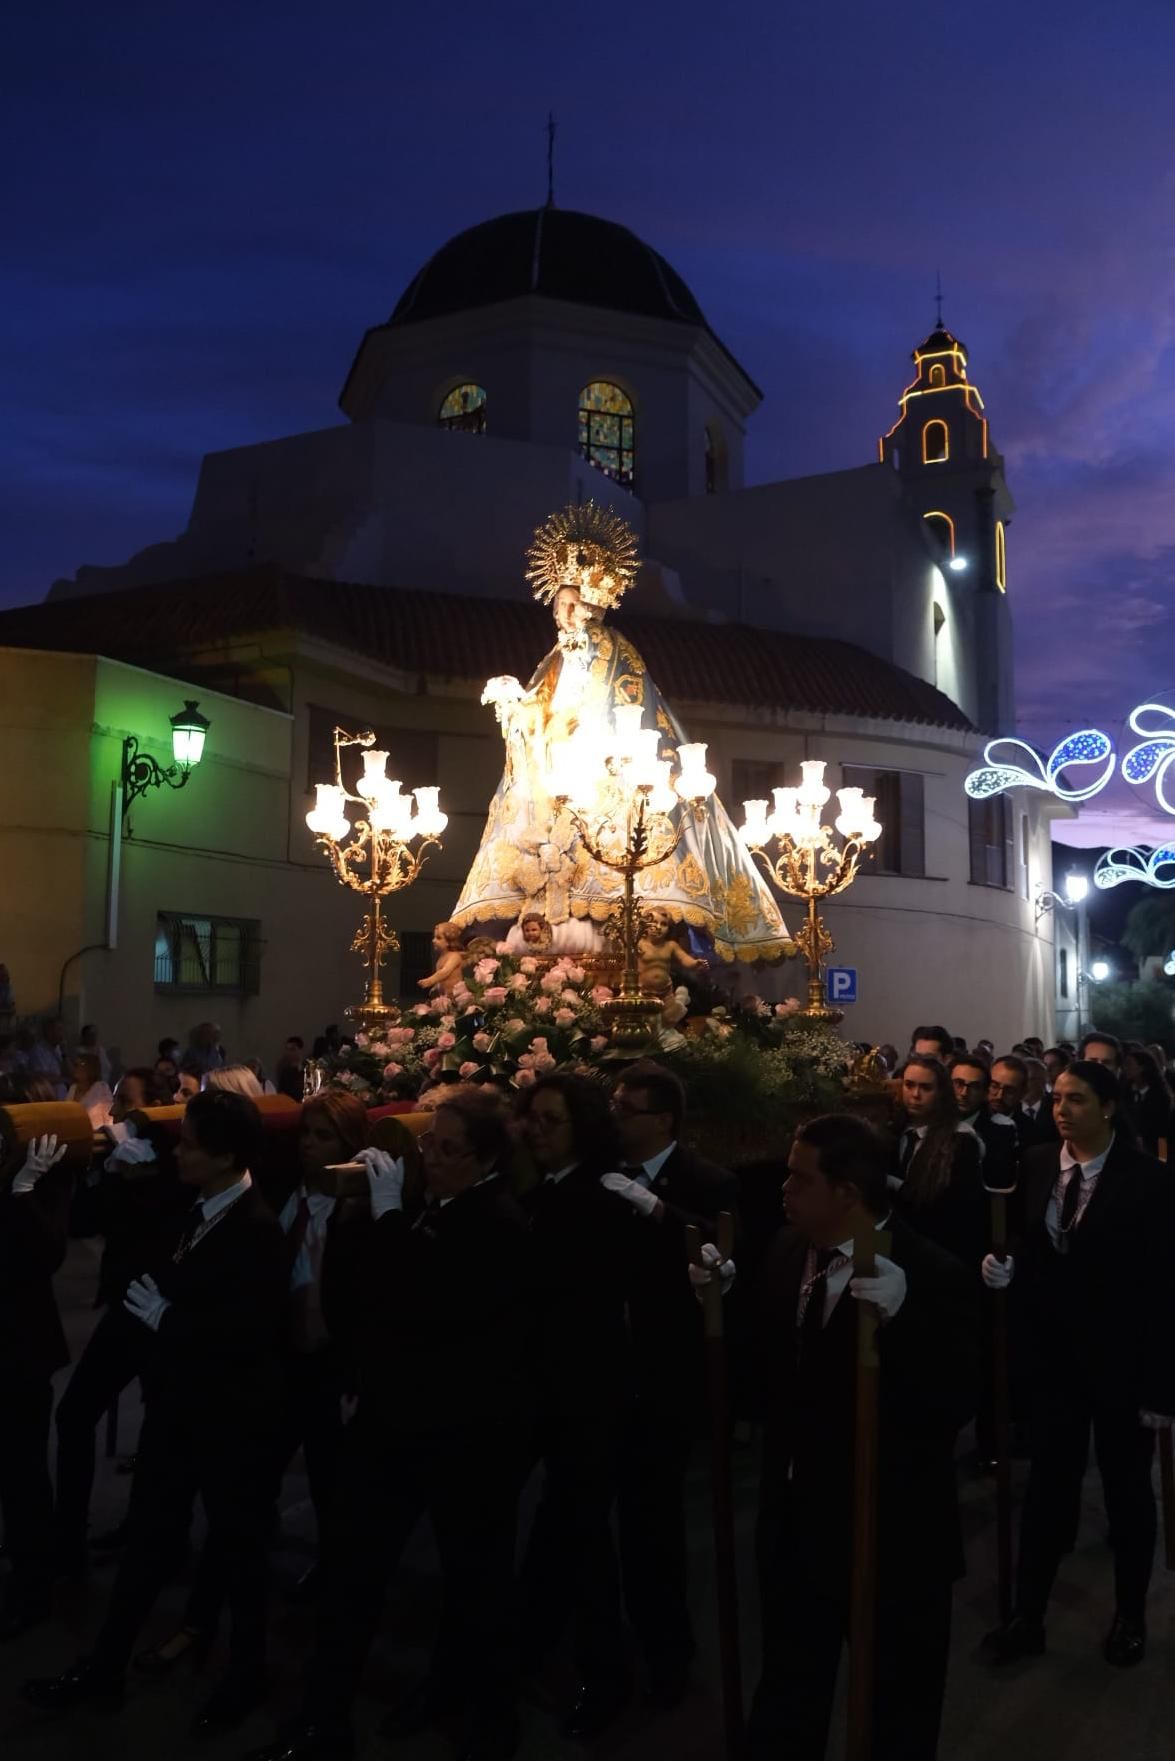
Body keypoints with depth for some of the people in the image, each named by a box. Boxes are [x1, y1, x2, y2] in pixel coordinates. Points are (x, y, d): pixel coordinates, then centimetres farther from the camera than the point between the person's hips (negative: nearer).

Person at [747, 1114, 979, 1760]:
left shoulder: (934, 1276, -22)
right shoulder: (787, 1254, -3)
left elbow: (955, 1407, -29)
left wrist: (899, 1317, -43)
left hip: (892, 1538, -5)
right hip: (795, 1526, 5)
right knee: (786, 1697, 26)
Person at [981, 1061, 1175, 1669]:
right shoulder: (1036, 1165, -2)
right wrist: (1007, 1269, -14)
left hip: (1121, 1361, -3)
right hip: (1051, 1355, 3)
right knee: (1047, 1486, 11)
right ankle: (1028, 1617, 24)